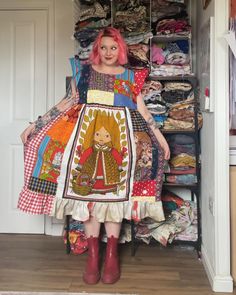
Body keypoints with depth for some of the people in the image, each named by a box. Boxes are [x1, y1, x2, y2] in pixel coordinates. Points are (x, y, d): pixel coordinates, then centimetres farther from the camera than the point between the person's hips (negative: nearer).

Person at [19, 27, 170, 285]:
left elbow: (142, 111, 11)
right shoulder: (83, 71, 11)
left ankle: (112, 254, 10)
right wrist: (36, 124, 6)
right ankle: (92, 255, 6)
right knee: (87, 190, -4)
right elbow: (69, 102, 10)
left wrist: (160, 136, 6)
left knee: (115, 192, -2)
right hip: (86, 133, 0)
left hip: (120, 136, 0)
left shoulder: (131, 76, 12)